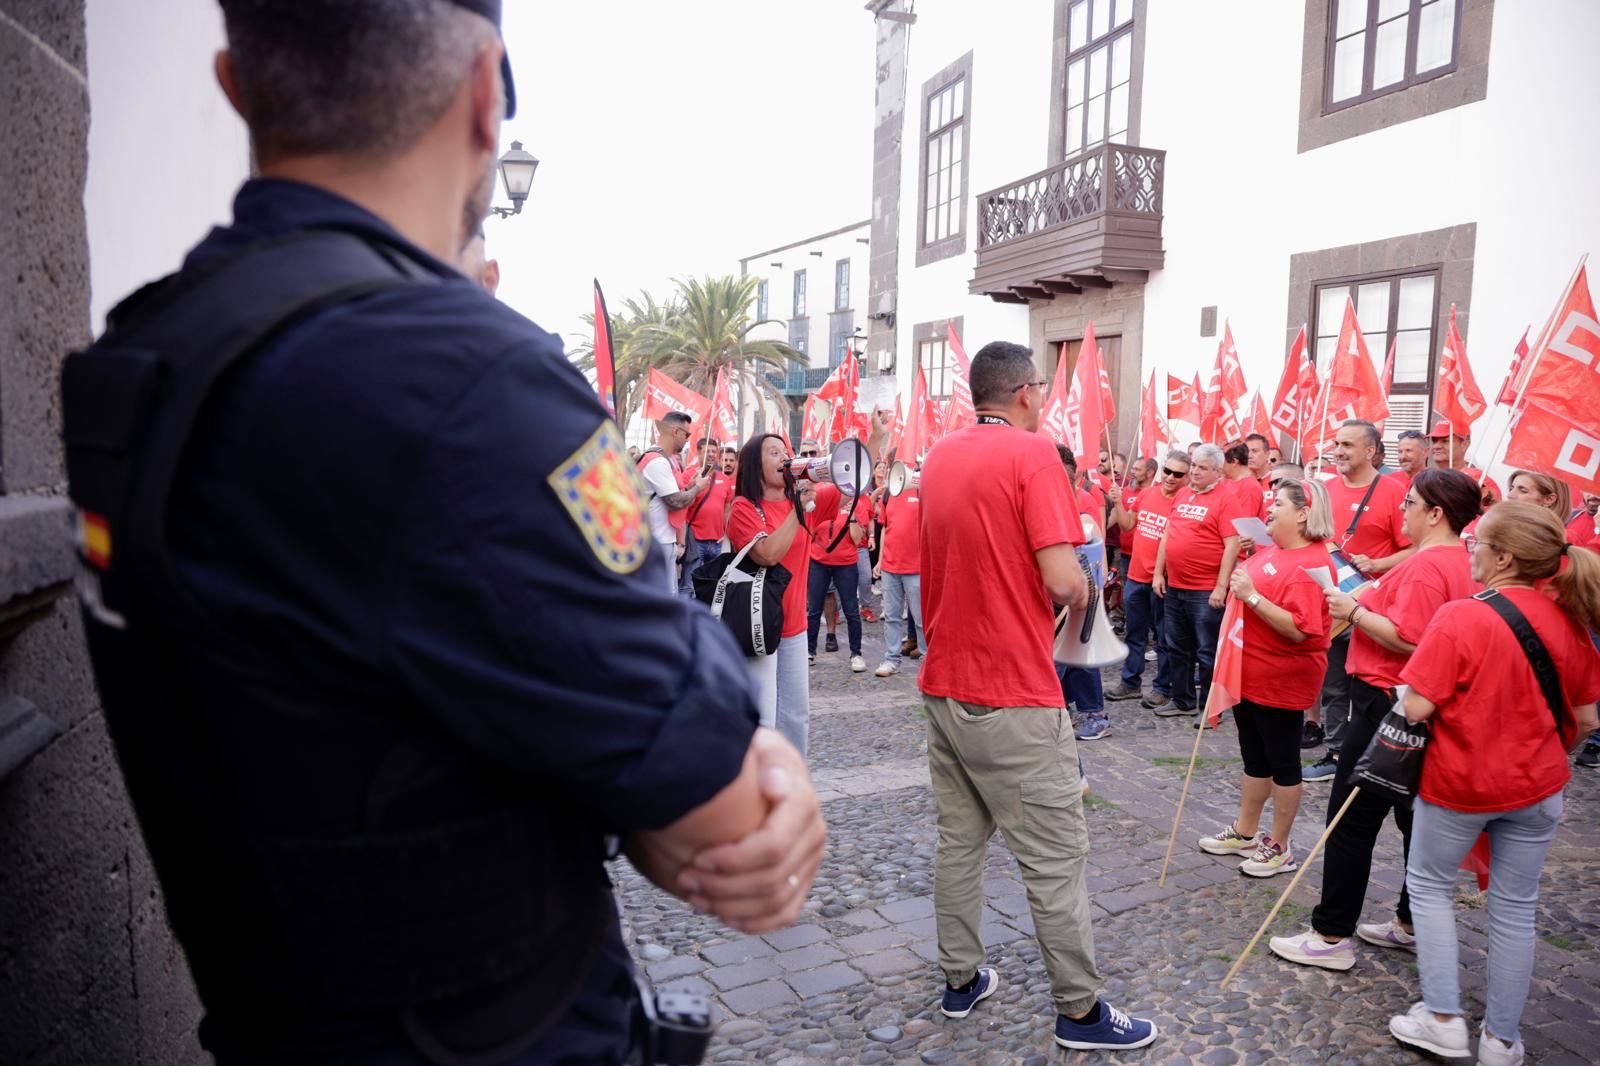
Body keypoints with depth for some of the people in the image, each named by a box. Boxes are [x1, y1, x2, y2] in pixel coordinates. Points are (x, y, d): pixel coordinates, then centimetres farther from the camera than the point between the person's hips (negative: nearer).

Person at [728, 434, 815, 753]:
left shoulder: (796, 498, 9)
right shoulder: (744, 507, -10)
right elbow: (768, 554, -23)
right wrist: (799, 507, -19)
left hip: (793, 623, 7)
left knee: (797, 712, 16)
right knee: (760, 718, -7)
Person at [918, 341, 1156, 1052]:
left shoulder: (938, 458, 9)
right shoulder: (1031, 452, -13)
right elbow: (1063, 582, -20)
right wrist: (1082, 587, 0)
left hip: (943, 685, 8)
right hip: (1013, 697, -7)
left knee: (958, 841, 17)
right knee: (1056, 857, 6)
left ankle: (961, 979, 30)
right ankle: (1080, 1010, 19)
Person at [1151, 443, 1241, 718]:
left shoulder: (1225, 497, -10)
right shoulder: (1182, 493, 11)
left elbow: (1232, 545, -15)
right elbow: (1167, 533, 16)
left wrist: (1221, 587, -18)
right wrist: (1158, 572, 11)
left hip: (1206, 591, -7)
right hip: (1174, 586, 7)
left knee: (1207, 652, 3)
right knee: (1176, 648, 15)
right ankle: (1183, 700, 29)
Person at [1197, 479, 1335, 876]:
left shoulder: (1310, 564, -21)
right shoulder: (1269, 550, 7)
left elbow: (1299, 629, -29)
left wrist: (1252, 596, -28)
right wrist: (1238, 583, 5)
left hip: (1280, 682, -9)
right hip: (1249, 675, 9)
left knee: (1282, 763, 6)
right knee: (1253, 757, 19)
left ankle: (1279, 847, 21)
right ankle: (1245, 832, 33)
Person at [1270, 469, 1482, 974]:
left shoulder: (1426, 566, -20)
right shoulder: (1463, 563, 11)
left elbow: (1406, 639, -26)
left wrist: (1354, 612, -16)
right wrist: (1373, 598, 10)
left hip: (1388, 702, -10)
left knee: (1351, 819, -3)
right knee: (1416, 815, 17)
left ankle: (1331, 937, 3)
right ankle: (1411, 923, 29)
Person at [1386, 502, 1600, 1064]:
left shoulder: (1461, 617, -23)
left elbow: (1416, 707, -24)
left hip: (1458, 781, -5)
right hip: (1537, 786, 5)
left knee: (1429, 883, 17)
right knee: (1515, 905, 16)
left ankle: (1442, 1017, 19)